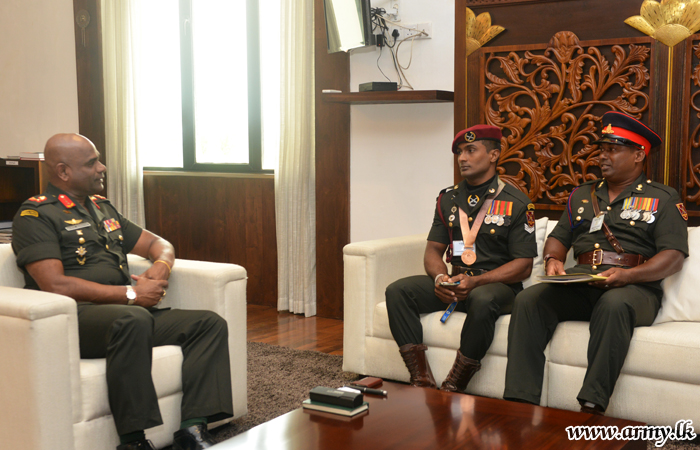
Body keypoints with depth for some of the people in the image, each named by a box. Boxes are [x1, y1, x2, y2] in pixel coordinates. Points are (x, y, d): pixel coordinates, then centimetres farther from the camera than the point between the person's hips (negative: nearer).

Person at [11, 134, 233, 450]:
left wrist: (161, 267, 2)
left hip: (132, 312, 8)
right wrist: (131, 294, -14)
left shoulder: (102, 208, 24)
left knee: (211, 324, -8)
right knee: (133, 320, -40)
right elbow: (55, 285, -15)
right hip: (77, 317, -8)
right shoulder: (35, 215, -2)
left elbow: (158, 244, 28)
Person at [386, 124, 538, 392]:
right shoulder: (448, 199, 14)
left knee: (482, 300, -40)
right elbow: (433, 250, 12)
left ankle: (454, 387, -27)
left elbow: (523, 266, -7)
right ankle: (422, 381, -23)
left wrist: (475, 282, -20)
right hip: (453, 281, 5)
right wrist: (440, 277, -13)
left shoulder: (516, 204, -2)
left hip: (496, 285, -5)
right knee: (397, 290, -17)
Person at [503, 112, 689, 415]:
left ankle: (592, 405, -41)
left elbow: (674, 256, -3)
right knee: (528, 300, -23)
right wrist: (552, 260, -2)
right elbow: (559, 237, 23)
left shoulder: (663, 199, 9)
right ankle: (520, 401, -29)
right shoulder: (582, 195, 25)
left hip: (635, 287, -4)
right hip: (580, 284, 4)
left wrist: (627, 275, -20)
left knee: (614, 304, -40)